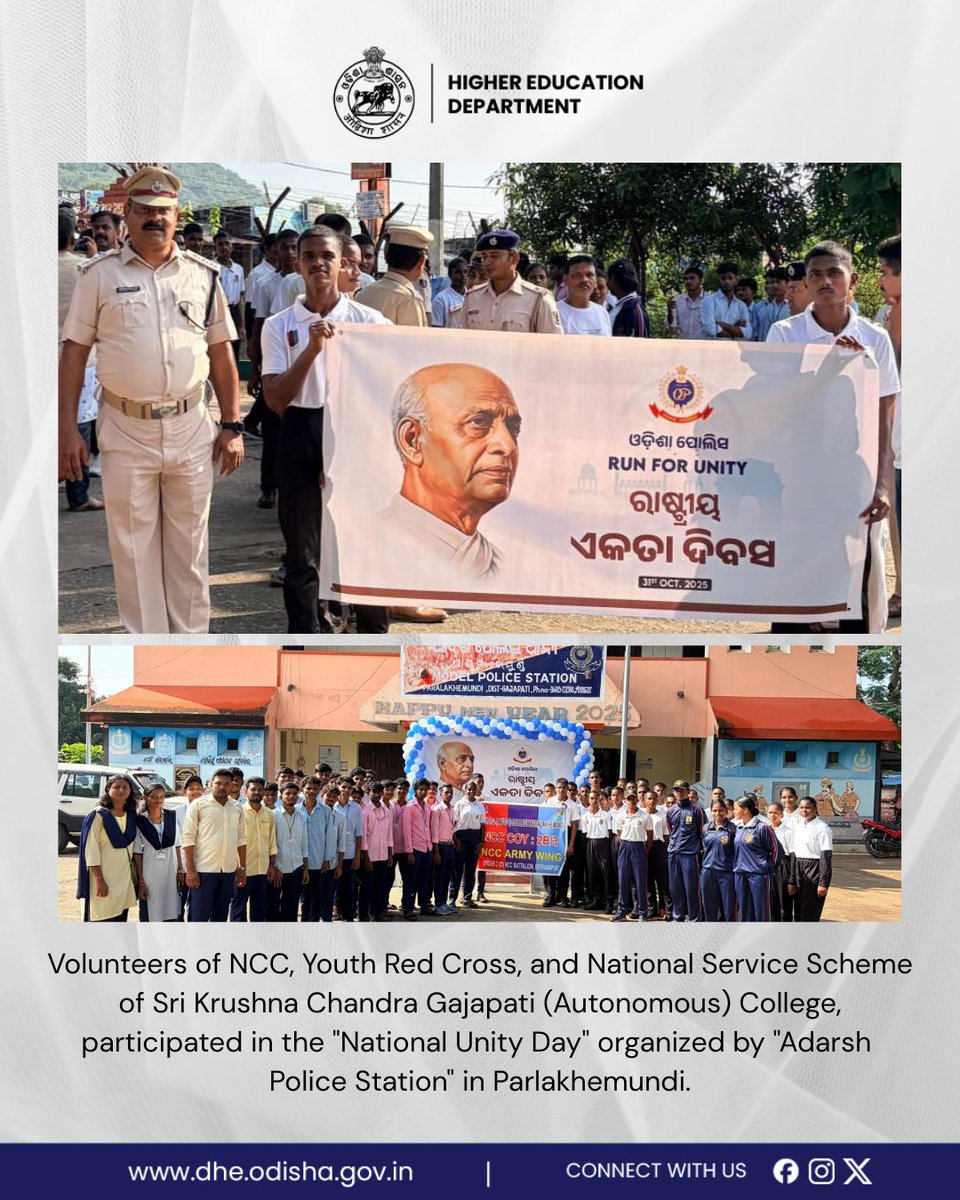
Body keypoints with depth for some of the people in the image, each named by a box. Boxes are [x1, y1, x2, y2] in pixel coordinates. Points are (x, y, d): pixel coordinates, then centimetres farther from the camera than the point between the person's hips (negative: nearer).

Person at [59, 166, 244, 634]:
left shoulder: (202, 274, 7)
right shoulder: (101, 273, 2)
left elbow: (221, 353, 10)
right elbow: (75, 350, 2)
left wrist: (232, 426, 4)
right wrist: (67, 428, -5)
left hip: (190, 428, 2)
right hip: (125, 431, -1)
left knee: (189, 547, 9)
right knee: (133, 548, 4)